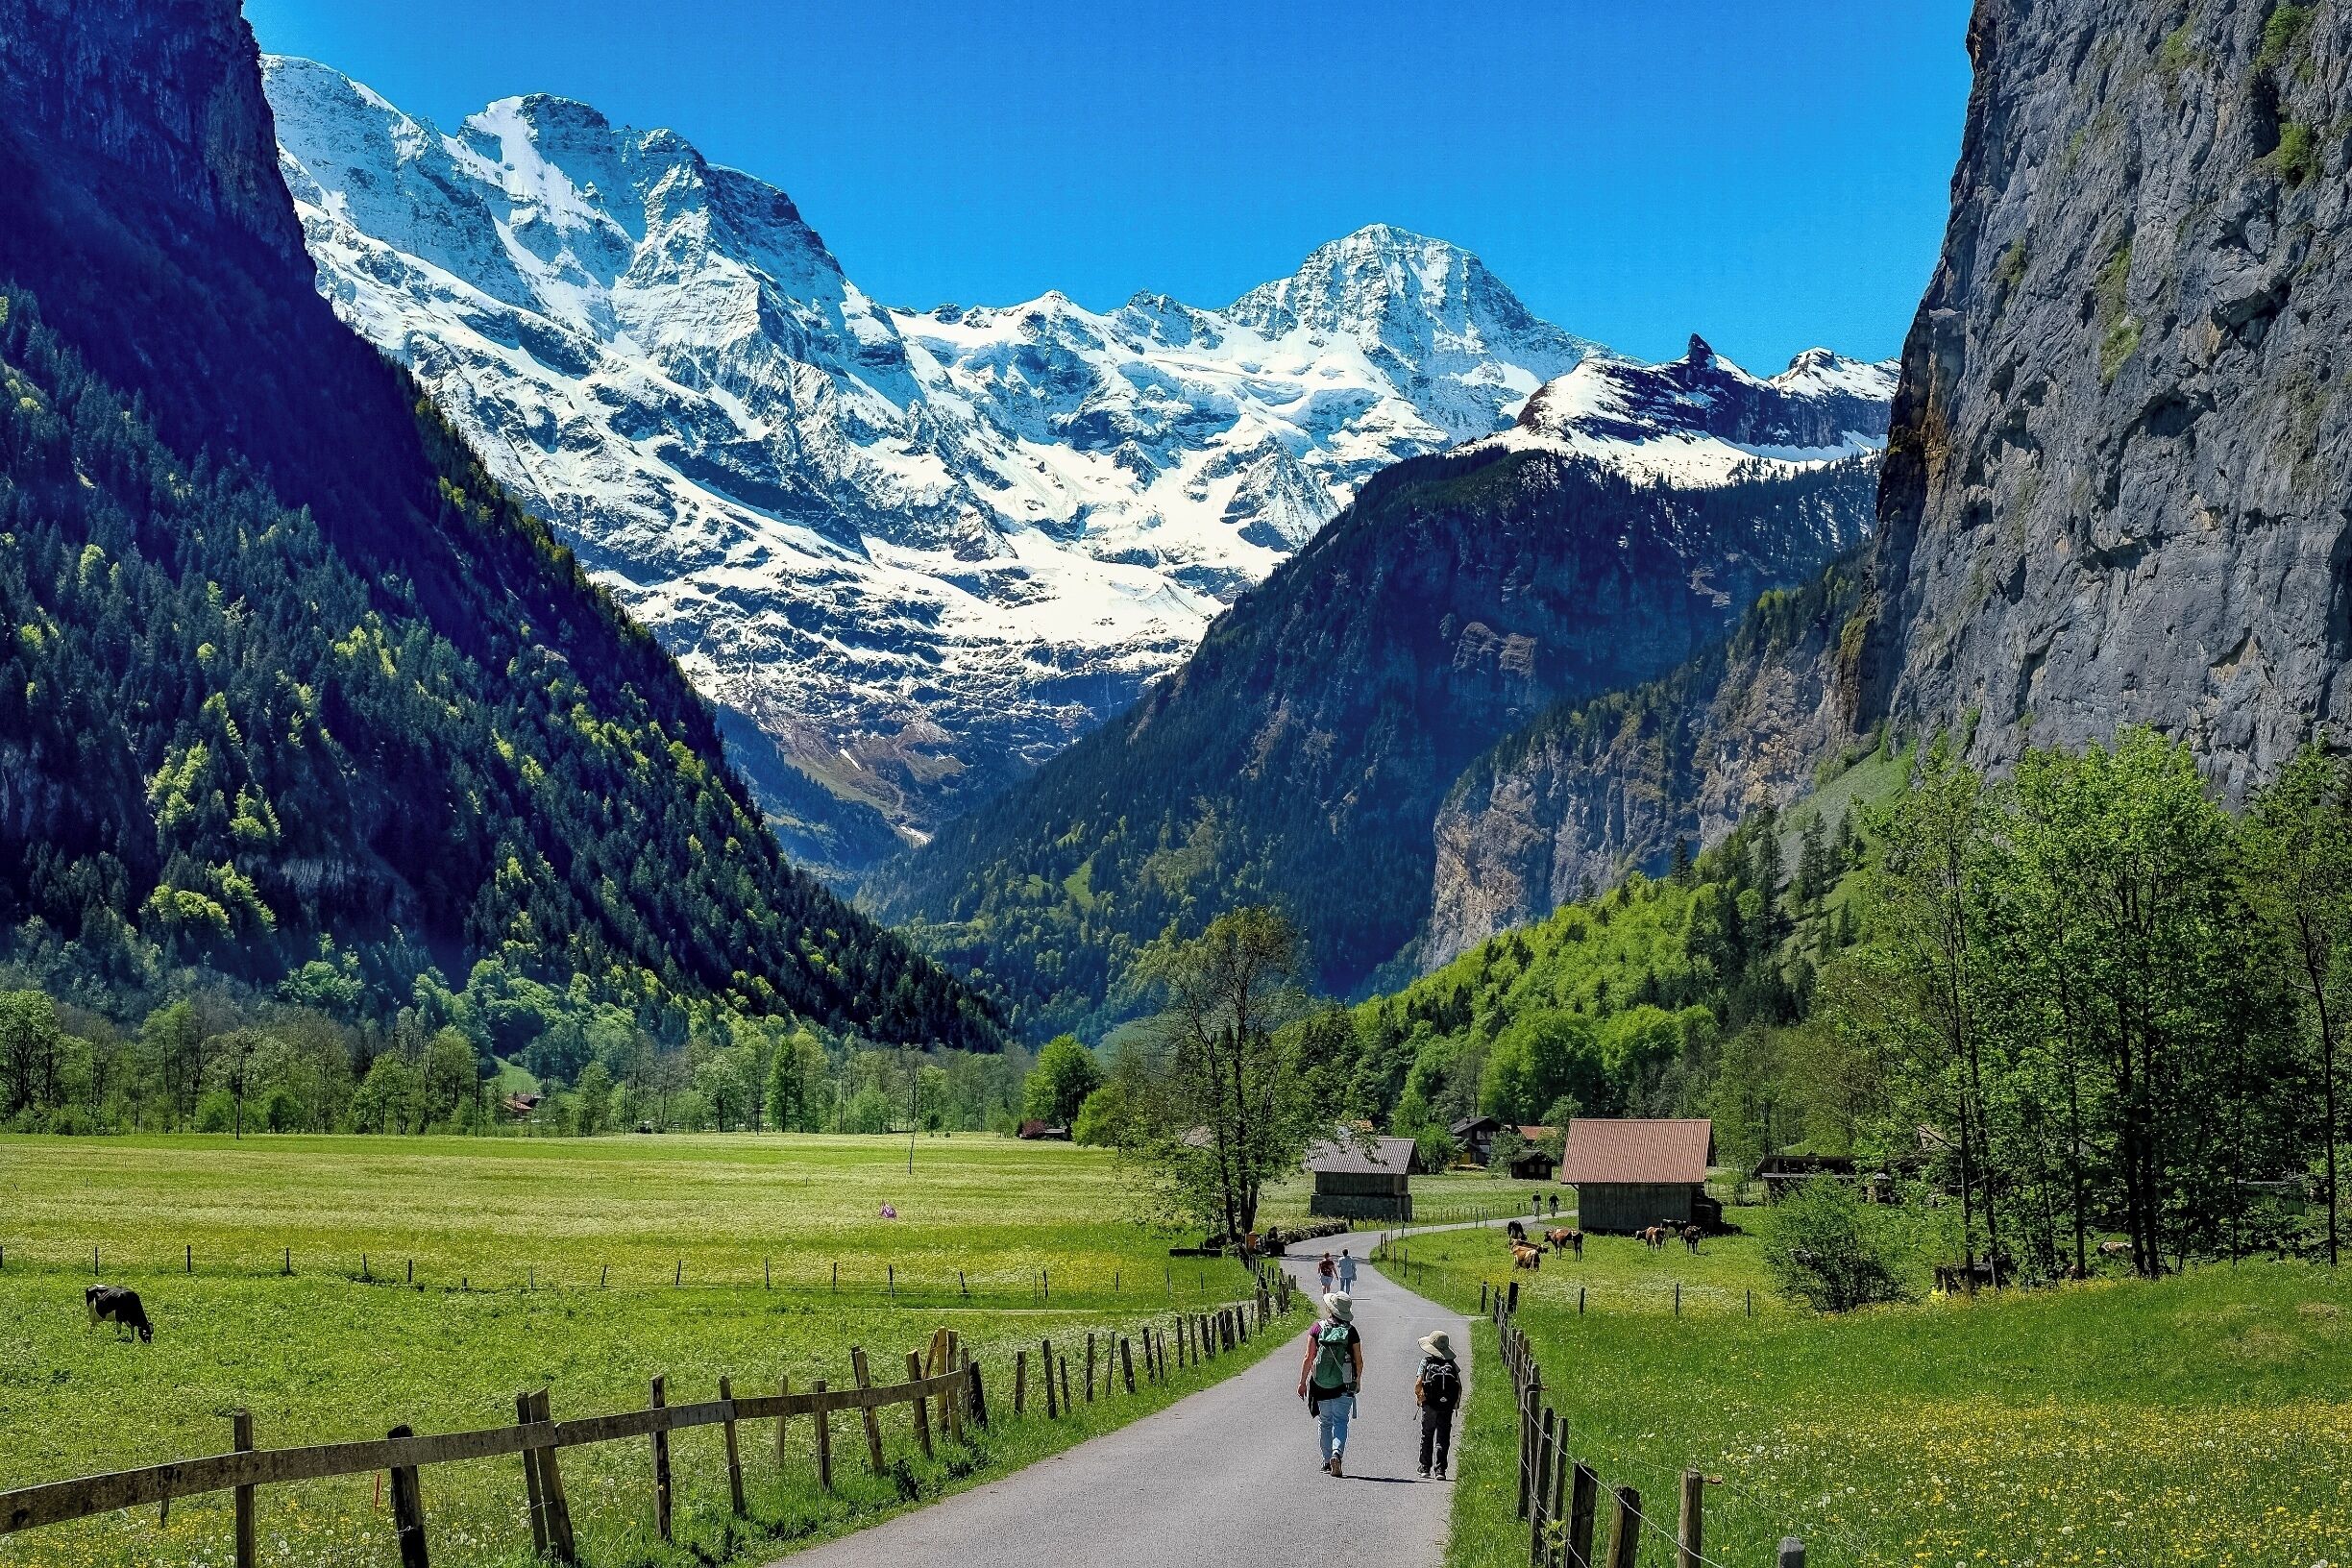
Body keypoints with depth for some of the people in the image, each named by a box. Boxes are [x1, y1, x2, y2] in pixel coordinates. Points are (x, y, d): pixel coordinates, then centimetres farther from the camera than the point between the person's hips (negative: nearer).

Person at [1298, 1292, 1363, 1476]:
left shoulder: (1318, 1328, -5)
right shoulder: (1351, 1331, -4)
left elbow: (1309, 1358, -5)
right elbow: (1359, 1361, 0)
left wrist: (1302, 1382, 3)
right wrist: (1358, 1381, 17)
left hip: (1321, 1385, 1)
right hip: (1344, 1385, -1)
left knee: (1325, 1422, 14)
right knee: (1340, 1421, 4)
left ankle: (1327, 1461, 17)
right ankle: (1336, 1452, -19)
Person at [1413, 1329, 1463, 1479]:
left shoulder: (1426, 1362, -1)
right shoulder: (1452, 1364, 5)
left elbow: (1418, 1384, -9)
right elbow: (1459, 1387, 0)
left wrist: (1418, 1396, 10)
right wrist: (1457, 1403, 13)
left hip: (1429, 1405, -1)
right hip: (1447, 1406, 1)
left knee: (1426, 1435, 15)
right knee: (1443, 1437, 4)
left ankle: (1425, 1467, 20)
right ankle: (1440, 1469, -5)